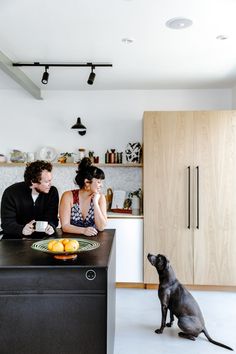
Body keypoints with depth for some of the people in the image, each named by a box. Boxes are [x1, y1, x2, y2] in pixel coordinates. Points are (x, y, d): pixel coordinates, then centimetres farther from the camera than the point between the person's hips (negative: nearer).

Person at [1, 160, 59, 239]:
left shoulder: (52, 192, -4)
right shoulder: (11, 193, -11)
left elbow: (52, 218, -8)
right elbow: (7, 223, -14)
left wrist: (51, 226, -33)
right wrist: (22, 229, -36)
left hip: (41, 238, 2)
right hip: (14, 239, -2)